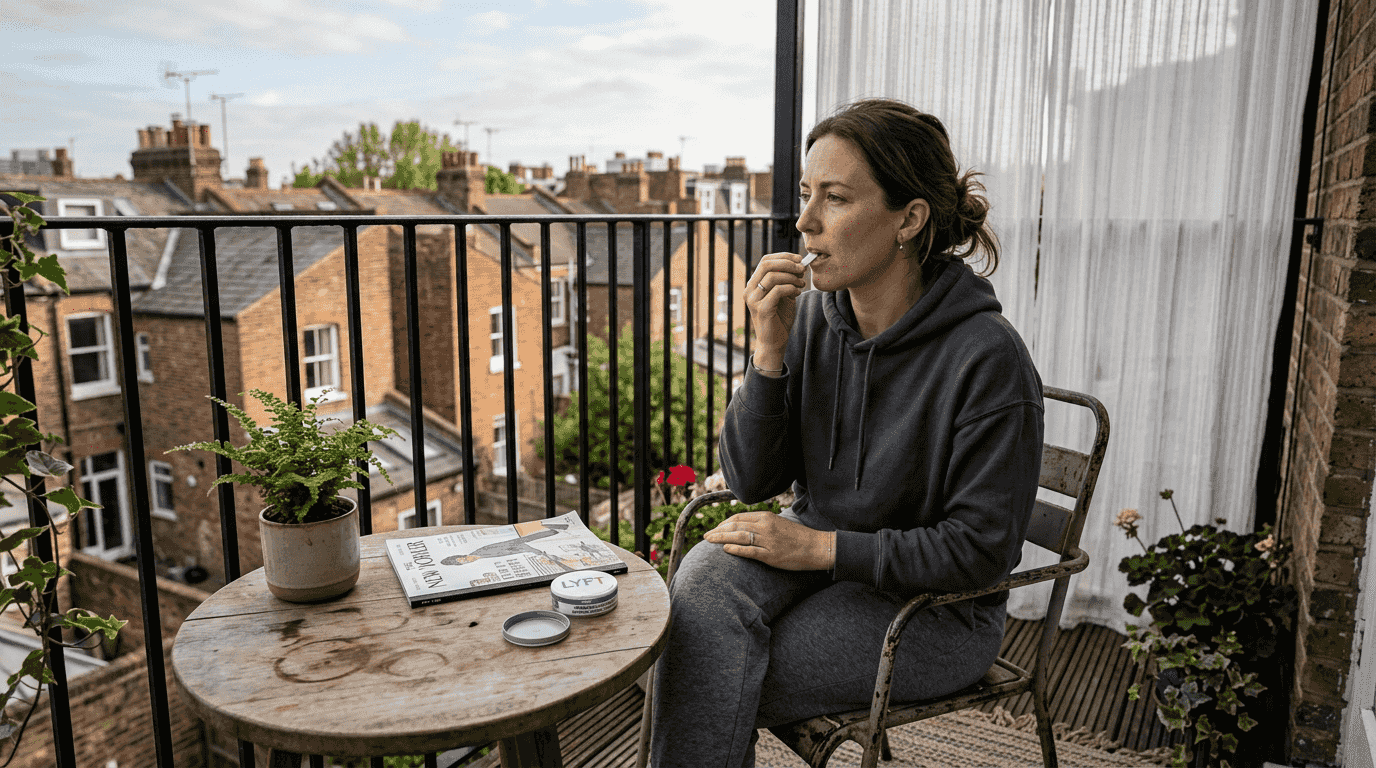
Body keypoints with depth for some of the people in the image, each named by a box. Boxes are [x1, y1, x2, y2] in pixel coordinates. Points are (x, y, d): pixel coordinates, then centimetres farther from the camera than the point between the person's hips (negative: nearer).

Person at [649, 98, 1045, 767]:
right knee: (706, 580, -26)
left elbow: (981, 550, -17)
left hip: (932, 608, -4)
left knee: (709, 685, -19)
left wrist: (820, 547, -18)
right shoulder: (812, 316, -4)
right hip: (820, 555, 5)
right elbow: (751, 480, -4)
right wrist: (769, 351, -17)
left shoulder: (988, 358, -20)